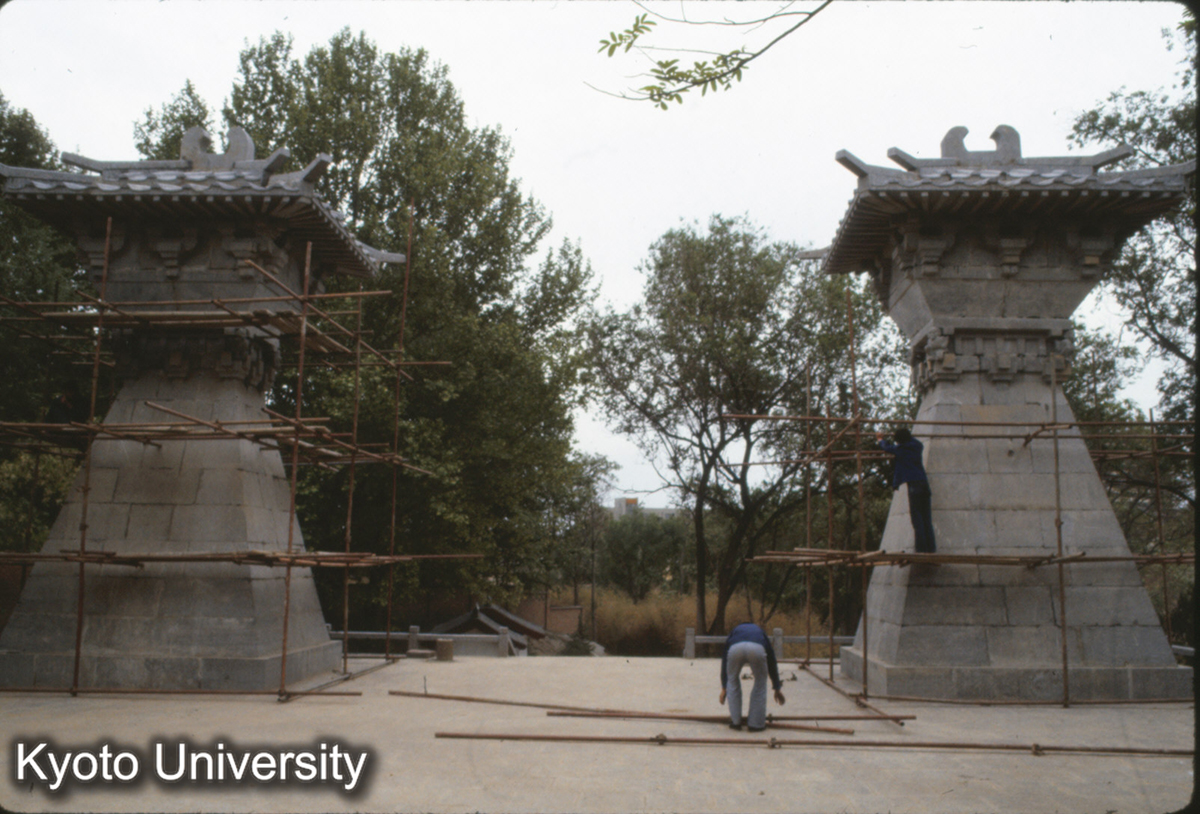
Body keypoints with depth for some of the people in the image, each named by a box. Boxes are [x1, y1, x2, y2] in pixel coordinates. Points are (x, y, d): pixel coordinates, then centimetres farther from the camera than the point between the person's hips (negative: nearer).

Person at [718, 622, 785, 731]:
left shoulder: (734, 632, 43)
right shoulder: (760, 632, 42)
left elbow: (724, 661, 40)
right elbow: (772, 662, 45)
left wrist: (723, 688, 46)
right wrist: (777, 688, 53)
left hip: (735, 648, 0)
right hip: (757, 649, 0)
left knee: (733, 681, 27)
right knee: (760, 684, 23)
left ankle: (735, 722, 29)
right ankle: (756, 723, 26)